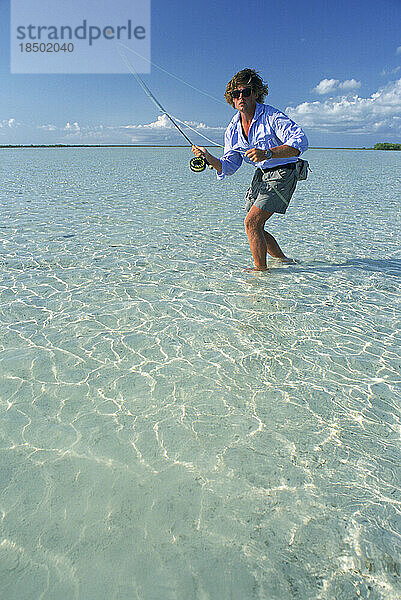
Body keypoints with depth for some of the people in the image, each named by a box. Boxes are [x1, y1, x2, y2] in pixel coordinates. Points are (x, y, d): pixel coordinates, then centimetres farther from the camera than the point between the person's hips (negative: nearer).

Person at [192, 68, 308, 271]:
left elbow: (301, 142, -29)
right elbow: (228, 166, 4)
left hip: (282, 173, -8)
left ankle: (261, 270, -3)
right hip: (261, 174, 8)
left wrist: (268, 153, -41)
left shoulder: (272, 117, -18)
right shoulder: (233, 128, 2)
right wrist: (208, 158, -15)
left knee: (251, 222, -17)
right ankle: (283, 260, 30)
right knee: (255, 228, 10)